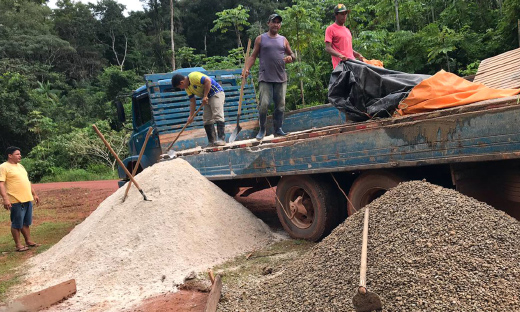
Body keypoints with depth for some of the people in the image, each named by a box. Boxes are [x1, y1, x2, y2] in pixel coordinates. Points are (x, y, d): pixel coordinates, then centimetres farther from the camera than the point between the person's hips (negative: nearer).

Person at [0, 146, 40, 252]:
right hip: (16, 201, -8)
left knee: (26, 223, 16)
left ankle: (28, 241, 25)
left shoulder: (20, 166, 18)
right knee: (17, 224, 1)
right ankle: (18, 245, 10)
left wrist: (34, 194, 22)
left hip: (27, 200, 8)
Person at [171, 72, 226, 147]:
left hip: (216, 93, -10)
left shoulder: (193, 76, -20)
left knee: (218, 115, -18)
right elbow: (192, 101, 11)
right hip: (207, 98, 10)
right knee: (207, 120, 5)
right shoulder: (187, 87, 8)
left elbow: (208, 81, -28)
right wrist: (191, 116, 5)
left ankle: (221, 139, -21)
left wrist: (205, 96, -23)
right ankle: (212, 141, 7)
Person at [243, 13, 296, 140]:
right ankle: (262, 130, 3)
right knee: (264, 104, -12)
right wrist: (246, 68, -9)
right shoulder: (260, 39, 8)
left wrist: (290, 58, -2)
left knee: (280, 105, 4)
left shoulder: (283, 40, 15)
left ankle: (277, 129, 16)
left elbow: (292, 56, 22)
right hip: (265, 78, -3)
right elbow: (253, 56, 6)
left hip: (281, 78, 3)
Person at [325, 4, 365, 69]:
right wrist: (340, 55, -23)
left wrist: (357, 55, 12)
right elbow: (327, 48, -8)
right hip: (340, 64, -7)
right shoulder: (330, 29, 2)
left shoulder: (347, 30, 26)